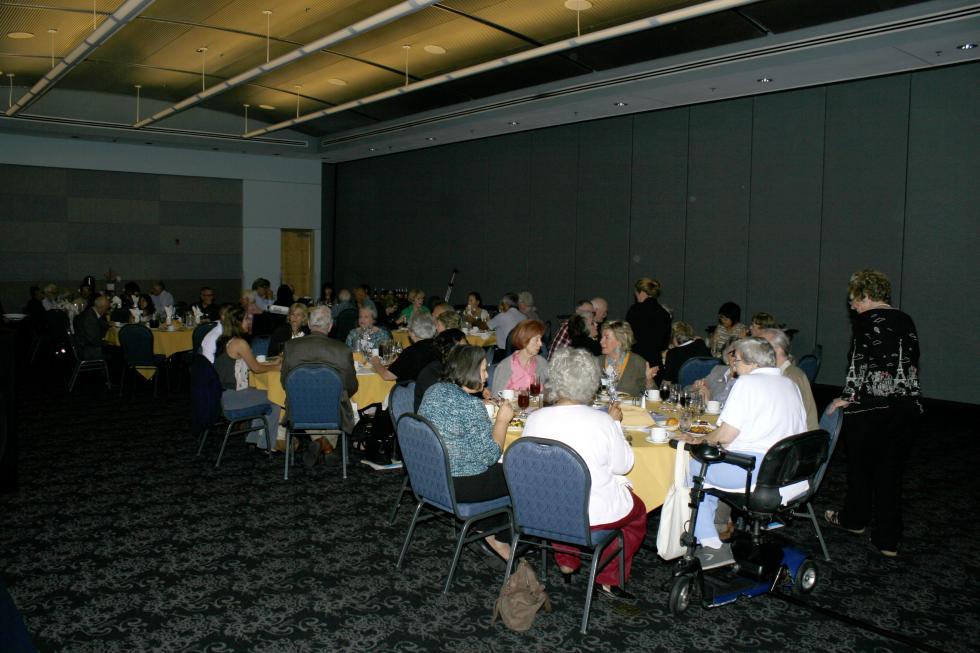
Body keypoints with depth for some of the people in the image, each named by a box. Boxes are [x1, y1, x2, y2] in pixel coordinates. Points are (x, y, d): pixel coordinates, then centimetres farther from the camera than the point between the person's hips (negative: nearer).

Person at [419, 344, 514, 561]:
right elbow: (490, 455, -18)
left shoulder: (433, 391, 2)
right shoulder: (471, 405, -23)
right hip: (460, 486, -9)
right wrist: (502, 420, -8)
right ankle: (502, 540, 25)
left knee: (499, 471, 25)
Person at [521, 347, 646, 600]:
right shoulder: (602, 422, -20)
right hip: (595, 514, -3)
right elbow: (622, 465, -6)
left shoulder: (535, 418, -13)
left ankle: (566, 560, 32)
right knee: (638, 511, 26)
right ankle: (609, 578, 26)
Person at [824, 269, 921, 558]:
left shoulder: (866, 320, -10)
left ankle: (855, 518, 32)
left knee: (860, 465, 14)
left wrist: (848, 398, -6)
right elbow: (911, 364, 12)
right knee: (891, 471, 9)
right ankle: (888, 540, 10)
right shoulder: (906, 321, 10)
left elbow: (860, 365, -15)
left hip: (870, 407, -5)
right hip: (907, 408, 6)